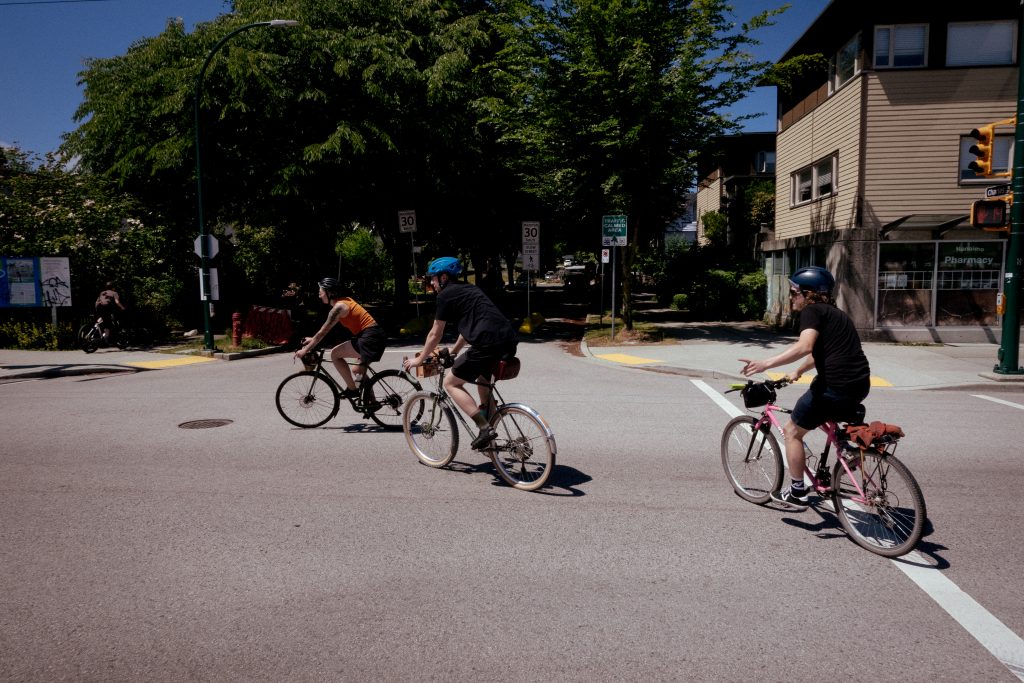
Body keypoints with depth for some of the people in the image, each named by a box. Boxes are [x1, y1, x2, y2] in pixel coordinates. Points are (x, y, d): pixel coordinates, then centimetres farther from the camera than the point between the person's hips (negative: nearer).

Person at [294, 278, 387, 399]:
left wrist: (305, 350, -1)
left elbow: (323, 332, -9)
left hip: (370, 339, -10)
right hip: (377, 336, 10)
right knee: (358, 371, 23)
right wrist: (313, 339, 31)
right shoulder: (345, 300, 17)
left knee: (335, 354, -5)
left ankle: (352, 389, 0)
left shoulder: (338, 307, -11)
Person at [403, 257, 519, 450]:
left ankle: (485, 428, -6)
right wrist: (453, 352, 48)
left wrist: (419, 359, 22)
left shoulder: (446, 295, 4)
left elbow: (435, 334, 9)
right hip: (509, 341, 9)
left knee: (451, 383, 5)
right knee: (483, 378, 33)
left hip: (488, 343, -9)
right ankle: (489, 426, 31)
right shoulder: (469, 289, 29)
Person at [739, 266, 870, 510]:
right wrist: (798, 372, 45)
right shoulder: (833, 313, 22)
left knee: (793, 431, 7)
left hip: (837, 387, -9)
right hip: (861, 384, 9)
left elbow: (804, 347, -25)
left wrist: (766, 364, -30)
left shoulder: (812, 311, -6)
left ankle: (797, 493, 14)